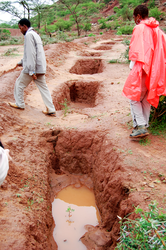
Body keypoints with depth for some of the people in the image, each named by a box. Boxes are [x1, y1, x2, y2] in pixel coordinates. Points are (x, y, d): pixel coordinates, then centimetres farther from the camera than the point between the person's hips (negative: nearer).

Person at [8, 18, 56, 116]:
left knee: (19, 84, 10)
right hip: (40, 67, 9)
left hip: (32, 68, -9)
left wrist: (32, 71, -23)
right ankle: (51, 110, 5)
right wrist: (22, 62, 38)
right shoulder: (35, 34, 19)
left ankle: (19, 104, 24)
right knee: (43, 87, 7)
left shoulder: (29, 35, -11)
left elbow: (31, 54, -20)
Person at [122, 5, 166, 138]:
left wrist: (132, 67, -9)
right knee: (147, 98, 13)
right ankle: (145, 125, 19)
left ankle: (140, 126, -9)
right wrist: (155, 68, 14)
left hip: (141, 68, -7)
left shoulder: (139, 28, -8)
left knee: (134, 97, -1)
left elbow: (136, 51, -14)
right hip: (154, 71, 7)